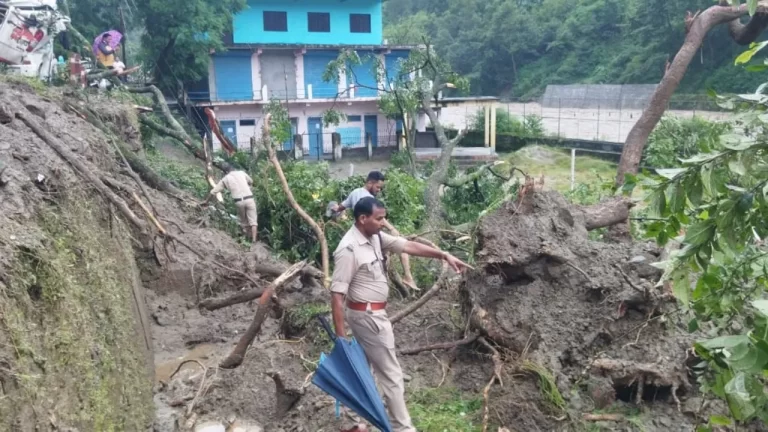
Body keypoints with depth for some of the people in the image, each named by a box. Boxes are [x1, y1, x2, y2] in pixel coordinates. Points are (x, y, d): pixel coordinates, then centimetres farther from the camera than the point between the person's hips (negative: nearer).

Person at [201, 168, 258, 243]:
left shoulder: (225, 179, 16)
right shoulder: (241, 173, 17)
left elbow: (213, 191, 19)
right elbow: (251, 181, 32)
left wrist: (206, 201, 31)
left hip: (239, 201, 0)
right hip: (249, 199, 0)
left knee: (243, 220, 19)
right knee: (253, 220, 3)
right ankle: (254, 239, -7)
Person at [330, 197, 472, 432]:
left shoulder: (375, 237, 1)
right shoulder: (348, 250, -25)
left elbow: (407, 246, 3)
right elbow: (336, 294, -24)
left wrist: (444, 255, -3)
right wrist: (340, 336, -24)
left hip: (369, 313, 9)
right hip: (368, 316, -9)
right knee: (391, 373, 1)